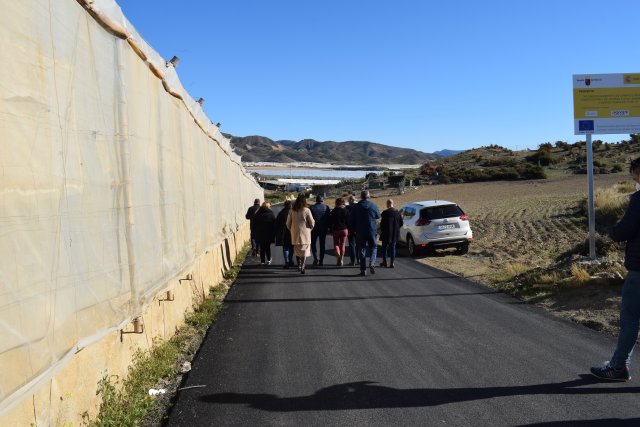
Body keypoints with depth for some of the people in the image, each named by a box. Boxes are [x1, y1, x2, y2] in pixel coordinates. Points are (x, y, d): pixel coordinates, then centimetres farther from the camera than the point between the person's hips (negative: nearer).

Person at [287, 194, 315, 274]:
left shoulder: (292, 211, -2)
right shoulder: (306, 210, -11)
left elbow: (288, 224, 4)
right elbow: (312, 223, -7)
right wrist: (310, 228, 14)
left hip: (295, 234, 3)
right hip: (305, 234, -3)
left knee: (297, 250, 18)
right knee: (304, 250, 2)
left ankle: (299, 265, 22)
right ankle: (302, 267, -9)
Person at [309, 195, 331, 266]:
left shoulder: (312, 208, -5)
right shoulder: (326, 207, 0)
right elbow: (329, 218, 1)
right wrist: (328, 227, 8)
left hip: (314, 229, -2)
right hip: (323, 229, 2)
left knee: (313, 244, 11)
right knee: (322, 245, 9)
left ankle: (316, 258, -8)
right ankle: (321, 261, 9)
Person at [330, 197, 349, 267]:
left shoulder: (334, 211, -6)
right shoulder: (346, 211, -1)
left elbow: (331, 221, -6)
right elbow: (348, 221, 0)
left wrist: (331, 230, 2)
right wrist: (348, 231, 7)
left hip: (336, 230, -2)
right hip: (344, 230, 2)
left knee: (336, 244, 8)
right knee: (342, 245, 9)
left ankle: (338, 255, -19)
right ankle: (341, 260, 7)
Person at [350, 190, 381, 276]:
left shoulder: (356, 207, -4)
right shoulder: (373, 206, -5)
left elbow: (351, 220, 0)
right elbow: (378, 216, 10)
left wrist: (355, 229, 13)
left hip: (360, 232, 1)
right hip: (372, 231, 0)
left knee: (362, 250, 6)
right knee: (373, 247, 15)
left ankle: (363, 270, 5)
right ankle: (372, 263, -8)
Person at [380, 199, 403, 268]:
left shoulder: (385, 213, -15)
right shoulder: (397, 212, 0)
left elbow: (382, 223, -13)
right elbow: (401, 223, 5)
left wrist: (381, 230, 4)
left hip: (386, 233, -4)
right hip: (395, 234, 4)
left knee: (384, 247, 13)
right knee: (393, 248, 9)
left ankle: (384, 262, 16)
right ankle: (392, 263, 6)